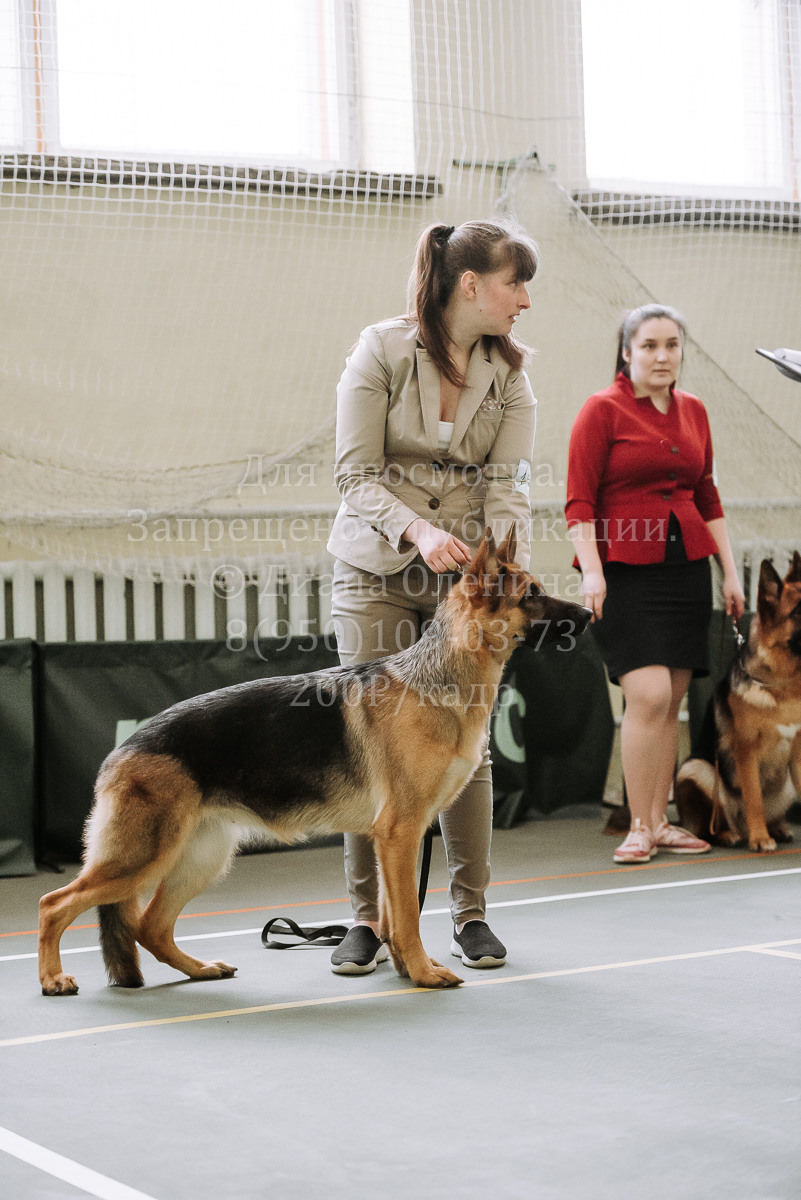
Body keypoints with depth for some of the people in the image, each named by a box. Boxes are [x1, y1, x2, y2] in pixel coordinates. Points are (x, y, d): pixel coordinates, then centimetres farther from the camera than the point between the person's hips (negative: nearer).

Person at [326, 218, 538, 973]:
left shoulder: (509, 373, 1)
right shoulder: (380, 351, -9)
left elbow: (508, 486, -6)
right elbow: (356, 474, -12)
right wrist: (418, 530, -28)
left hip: (465, 573, 2)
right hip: (377, 569, -2)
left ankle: (470, 912, 13)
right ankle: (367, 917, 9)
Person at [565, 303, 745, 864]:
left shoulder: (694, 411, 12)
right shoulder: (603, 410, -4)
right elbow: (580, 501, -8)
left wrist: (730, 571, 14)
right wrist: (592, 571, -18)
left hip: (687, 565, 6)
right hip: (625, 570, -5)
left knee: (673, 700, 6)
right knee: (649, 695, -15)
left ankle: (660, 822, 15)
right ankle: (640, 828, -4)